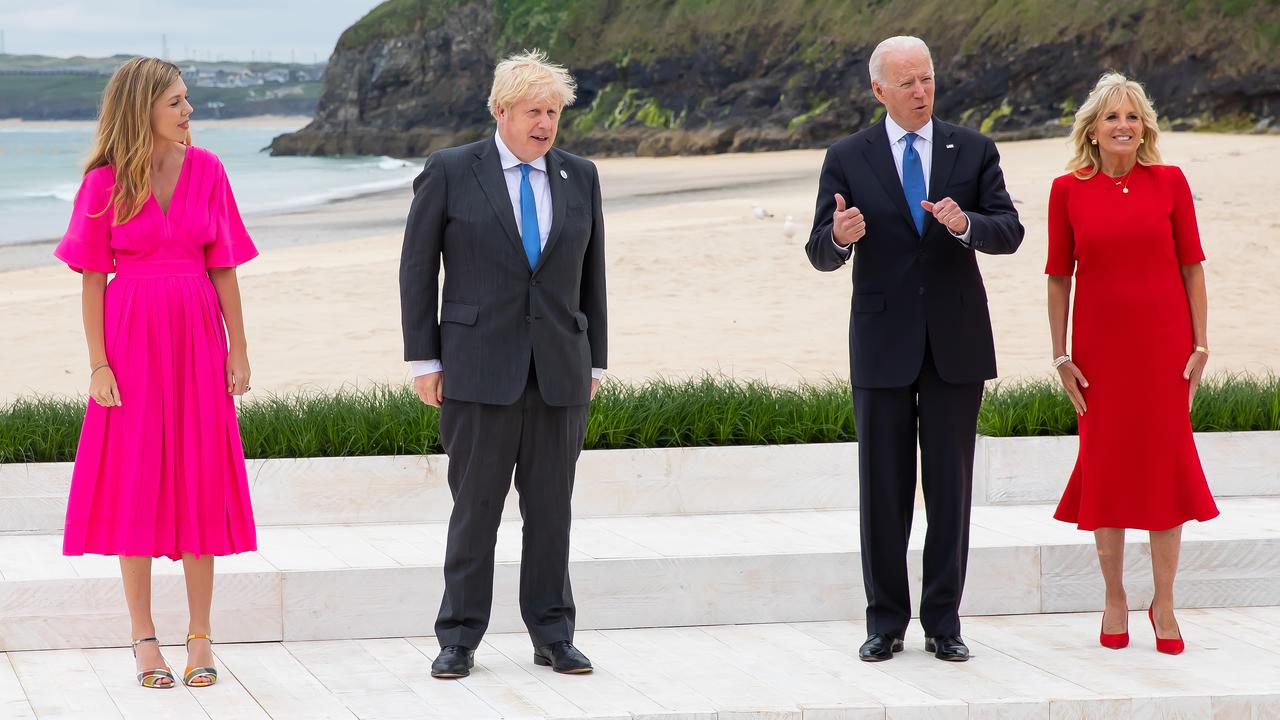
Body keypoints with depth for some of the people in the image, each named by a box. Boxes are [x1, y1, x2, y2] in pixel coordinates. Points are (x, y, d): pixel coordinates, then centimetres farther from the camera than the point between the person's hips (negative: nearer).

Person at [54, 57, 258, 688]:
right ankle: (144, 638, 9)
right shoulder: (106, 180, -2)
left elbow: (224, 269, 6)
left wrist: (239, 351, 2)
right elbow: (93, 279, -1)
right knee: (135, 482, 1)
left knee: (200, 482, 2)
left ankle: (200, 637, 10)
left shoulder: (206, 171, 4)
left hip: (197, 339, 2)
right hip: (132, 339, -2)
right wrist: (98, 364, -7)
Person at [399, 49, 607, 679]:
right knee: (475, 507, 0)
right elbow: (417, 267, 1)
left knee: (551, 509, 6)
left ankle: (553, 637, 15)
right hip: (479, 369, -3)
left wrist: (595, 361, 12)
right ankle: (459, 639, 9)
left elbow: (591, 274, 15)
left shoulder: (580, 178, 10)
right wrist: (423, 360, -3)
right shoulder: (450, 173, 0)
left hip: (560, 370, 3)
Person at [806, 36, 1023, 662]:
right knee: (883, 488, 3)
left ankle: (943, 622, 11)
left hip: (957, 340, 1)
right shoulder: (847, 159, 1)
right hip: (883, 341, -1)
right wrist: (840, 236, -26)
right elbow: (821, 254, -2)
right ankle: (886, 622, 12)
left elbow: (1009, 232, -5)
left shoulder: (973, 151, 3)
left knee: (951, 485, 4)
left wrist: (964, 224, -26)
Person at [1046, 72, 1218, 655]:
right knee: (1106, 464, 4)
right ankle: (1114, 598, 17)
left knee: (1166, 462, 1)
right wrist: (1061, 356, 0)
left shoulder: (1169, 182, 0)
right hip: (1101, 346, 0)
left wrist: (1200, 345, -1)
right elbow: (1058, 276, 3)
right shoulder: (1068, 190, 0)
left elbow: (1192, 267, 3)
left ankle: (1163, 602, 12)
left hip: (1163, 343, 0)